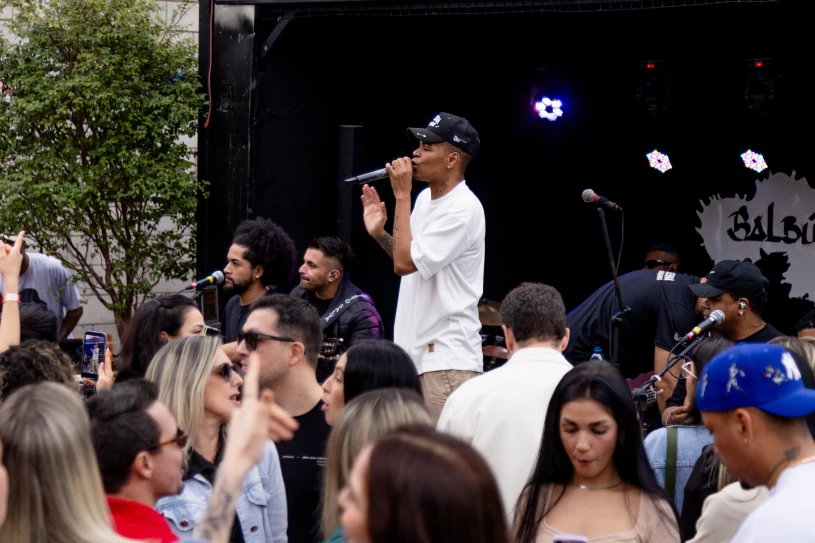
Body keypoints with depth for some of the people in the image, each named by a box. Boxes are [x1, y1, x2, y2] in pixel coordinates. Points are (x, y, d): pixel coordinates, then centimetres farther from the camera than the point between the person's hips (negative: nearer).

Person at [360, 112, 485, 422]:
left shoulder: (464, 209, -16)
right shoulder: (425, 199, 13)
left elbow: (405, 263, -20)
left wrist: (401, 196, -14)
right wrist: (379, 234, 9)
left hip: (447, 360, -9)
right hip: (414, 350, 9)